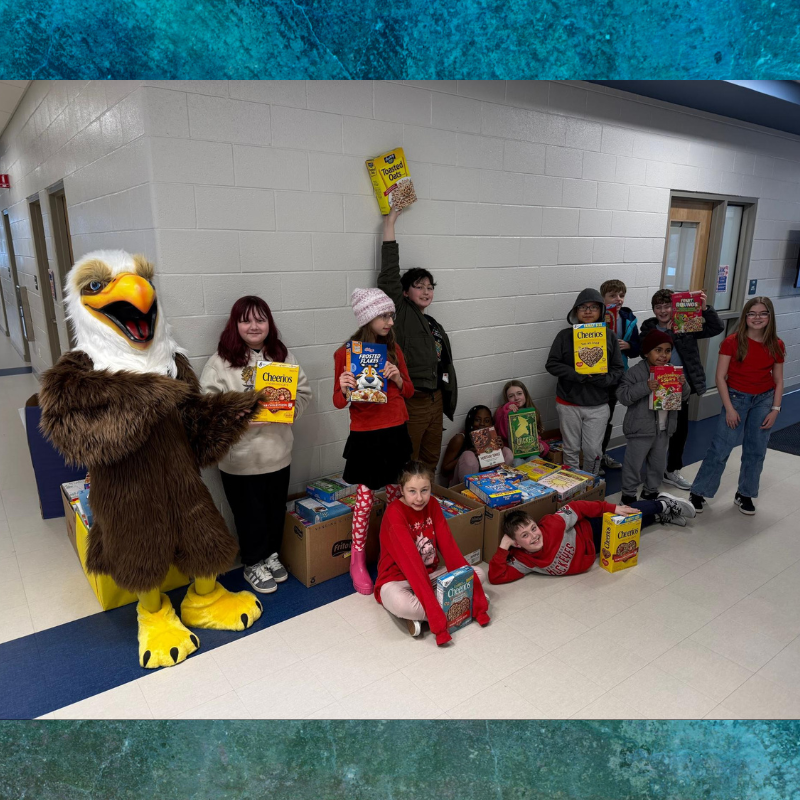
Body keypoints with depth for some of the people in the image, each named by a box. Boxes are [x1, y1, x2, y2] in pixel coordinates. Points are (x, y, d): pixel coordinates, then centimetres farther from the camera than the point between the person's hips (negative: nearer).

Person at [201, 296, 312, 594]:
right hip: (240, 456, -4)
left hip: (277, 452, 4)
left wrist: (290, 407, -13)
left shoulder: (283, 356, 4)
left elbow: (304, 392, 7)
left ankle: (271, 555, 42)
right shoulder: (221, 361, -10)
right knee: (250, 513, 11)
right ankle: (253, 564, 33)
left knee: (276, 509, 19)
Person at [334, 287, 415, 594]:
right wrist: (344, 389, -25)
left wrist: (397, 378, -10)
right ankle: (357, 561, 20)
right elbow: (339, 401, -3)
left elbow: (408, 391, 11)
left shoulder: (393, 348, 6)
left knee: (396, 496, 10)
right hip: (366, 436, -4)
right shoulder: (346, 353, -7)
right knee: (365, 499, 2)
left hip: (396, 433, 4)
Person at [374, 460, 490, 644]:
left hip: (430, 573, 7)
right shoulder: (394, 513, -23)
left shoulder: (432, 505, -2)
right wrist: (433, 605, -38)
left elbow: (448, 545, -7)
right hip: (398, 579, -6)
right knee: (400, 603, -40)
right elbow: (410, 559, -32)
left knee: (478, 574, -7)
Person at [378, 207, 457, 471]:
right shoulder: (401, 313, -3)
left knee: (431, 460, 17)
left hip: (436, 400, 8)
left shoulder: (435, 326, 17)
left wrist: (446, 401, 19)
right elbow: (389, 273, -11)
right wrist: (389, 224, -8)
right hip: (410, 401, -7)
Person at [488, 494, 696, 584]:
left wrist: (613, 508, -25)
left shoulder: (552, 525, -39)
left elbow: (576, 507, -26)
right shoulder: (521, 561, -32)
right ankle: (663, 515, 51)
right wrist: (503, 547, -48)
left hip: (591, 531, -2)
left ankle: (664, 506, 50)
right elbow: (496, 577, -39)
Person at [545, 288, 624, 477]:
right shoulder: (564, 335, -2)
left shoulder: (610, 336, 1)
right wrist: (576, 374, -20)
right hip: (568, 403, 0)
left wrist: (605, 380, -19)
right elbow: (551, 364, -5)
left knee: (593, 450, 6)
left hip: (598, 405, 1)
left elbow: (618, 369, 2)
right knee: (571, 449, 10)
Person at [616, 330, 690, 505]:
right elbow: (623, 396, -20)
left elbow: (684, 397, 13)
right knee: (634, 464, 4)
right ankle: (628, 495, 19)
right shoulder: (635, 372, -14)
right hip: (641, 429, -6)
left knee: (659, 464, 19)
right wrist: (645, 387, -31)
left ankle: (651, 492, 36)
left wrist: (683, 385, -9)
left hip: (664, 429, 6)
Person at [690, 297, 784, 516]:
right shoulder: (732, 342, -10)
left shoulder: (777, 346, 0)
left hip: (764, 400, 4)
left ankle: (744, 494, 26)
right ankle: (699, 492, 7)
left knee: (756, 451, 9)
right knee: (720, 448, -4)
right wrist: (729, 408, -13)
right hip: (736, 398, -3)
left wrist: (775, 409, -1)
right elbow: (720, 377, -10)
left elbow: (778, 381, 7)